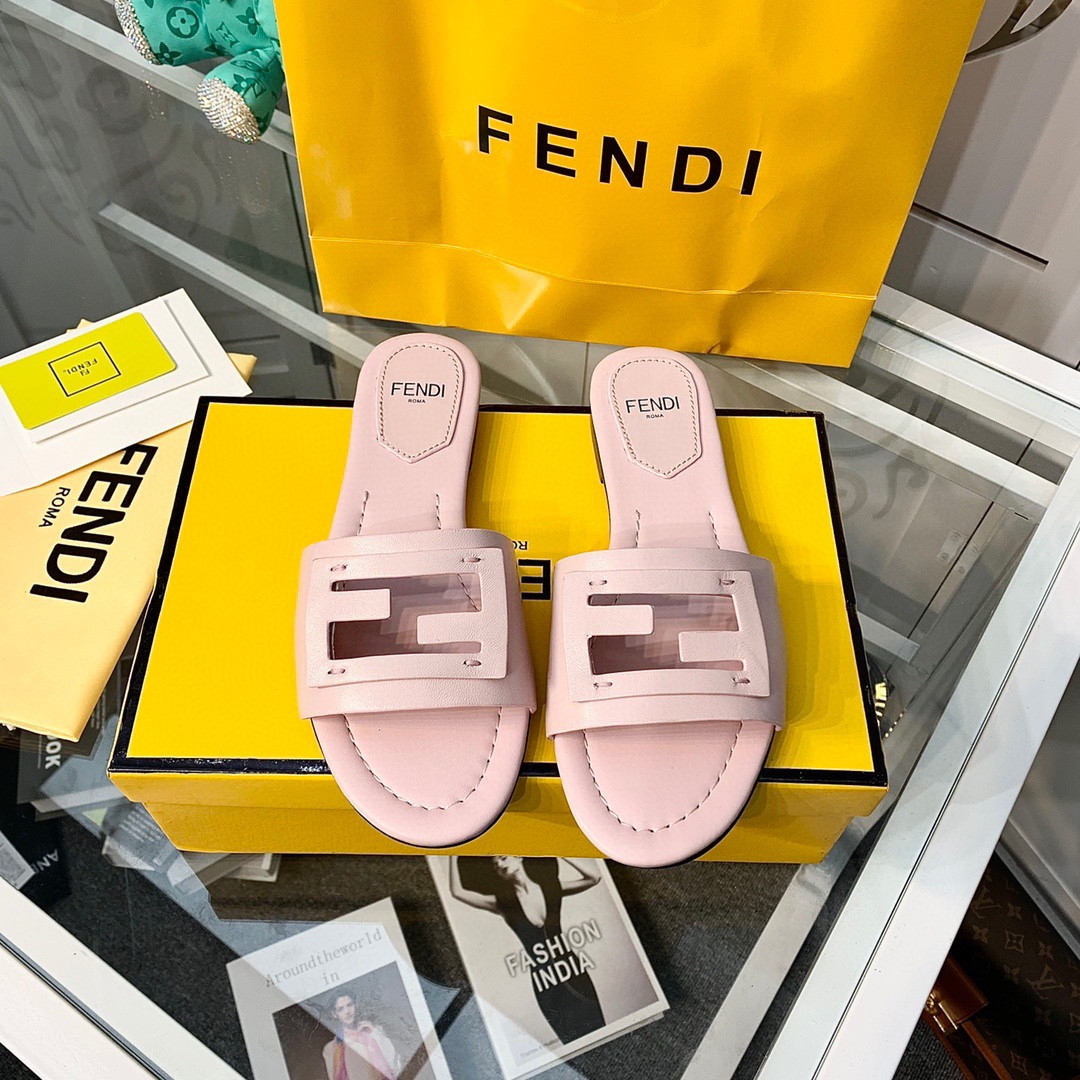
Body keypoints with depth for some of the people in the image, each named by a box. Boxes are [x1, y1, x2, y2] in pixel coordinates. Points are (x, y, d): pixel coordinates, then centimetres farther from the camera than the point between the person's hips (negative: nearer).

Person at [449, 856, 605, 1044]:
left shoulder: (552, 887, 0)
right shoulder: (503, 903, -1)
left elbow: (593, 877, -9)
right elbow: (457, 892, -8)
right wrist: (454, 857, -12)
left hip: (573, 972, 0)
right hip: (545, 983, 0)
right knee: (574, 1041, 6)